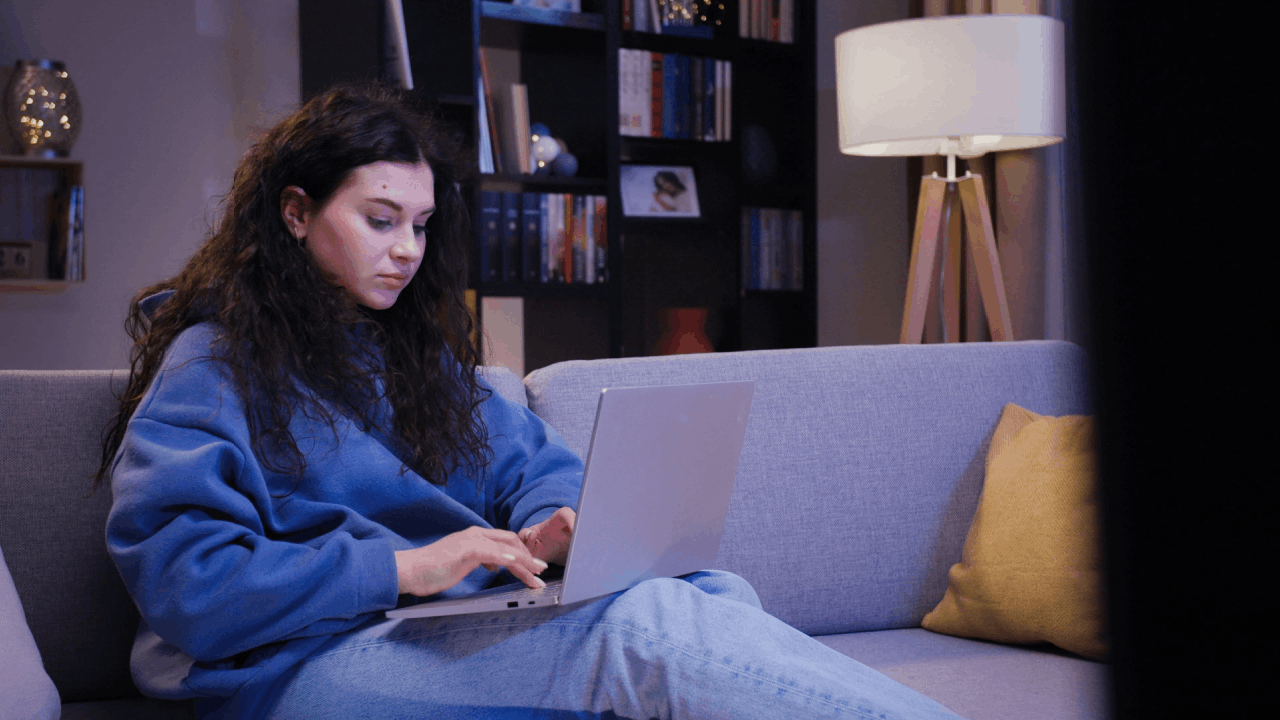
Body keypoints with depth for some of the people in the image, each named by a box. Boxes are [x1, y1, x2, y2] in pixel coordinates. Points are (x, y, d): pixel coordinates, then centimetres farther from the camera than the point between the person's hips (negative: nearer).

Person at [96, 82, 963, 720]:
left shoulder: (414, 348, 22)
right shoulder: (213, 363, 0)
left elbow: (535, 461, 21)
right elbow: (182, 583, -12)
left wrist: (545, 529, -5)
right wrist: (399, 568, -21)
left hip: (464, 624, 7)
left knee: (712, 592, -23)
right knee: (646, 626, -31)